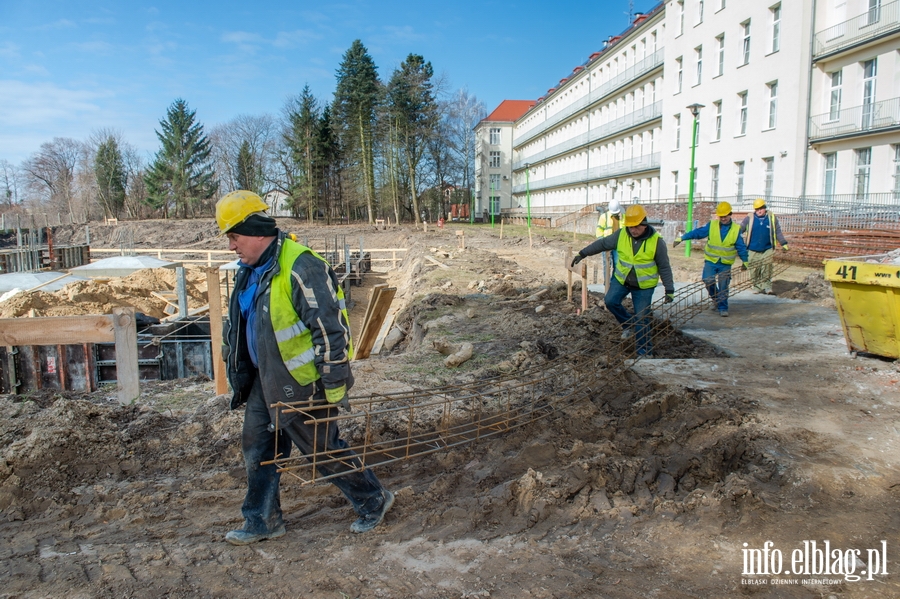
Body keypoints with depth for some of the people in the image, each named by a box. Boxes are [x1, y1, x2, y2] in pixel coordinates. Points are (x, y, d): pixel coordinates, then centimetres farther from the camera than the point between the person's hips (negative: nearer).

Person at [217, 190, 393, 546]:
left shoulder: (300, 267, -23)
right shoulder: (251, 270, 9)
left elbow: (330, 329, -24)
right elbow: (240, 328, 21)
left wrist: (335, 387, -23)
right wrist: (240, 380, 23)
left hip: (301, 383, -9)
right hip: (265, 380, 9)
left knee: (322, 449, 4)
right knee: (257, 448, 14)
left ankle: (374, 501, 24)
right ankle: (263, 522, 31)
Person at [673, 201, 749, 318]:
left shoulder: (736, 229, -2)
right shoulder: (711, 225, -2)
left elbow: (741, 247, 3)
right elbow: (697, 232, -10)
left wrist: (744, 261, 5)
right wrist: (682, 238, -20)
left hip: (726, 264, 0)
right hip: (711, 260, 0)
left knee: (723, 287, 1)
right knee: (708, 281, -11)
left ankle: (723, 308, 15)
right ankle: (716, 299, 18)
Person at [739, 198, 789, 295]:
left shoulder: (772, 218, 2)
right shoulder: (749, 218, -2)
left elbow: (778, 232, 9)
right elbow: (740, 230, 0)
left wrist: (783, 243, 7)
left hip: (767, 250, 1)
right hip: (753, 250, 0)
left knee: (767, 270, 0)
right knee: (754, 269, 4)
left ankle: (767, 286, 11)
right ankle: (757, 286, 18)